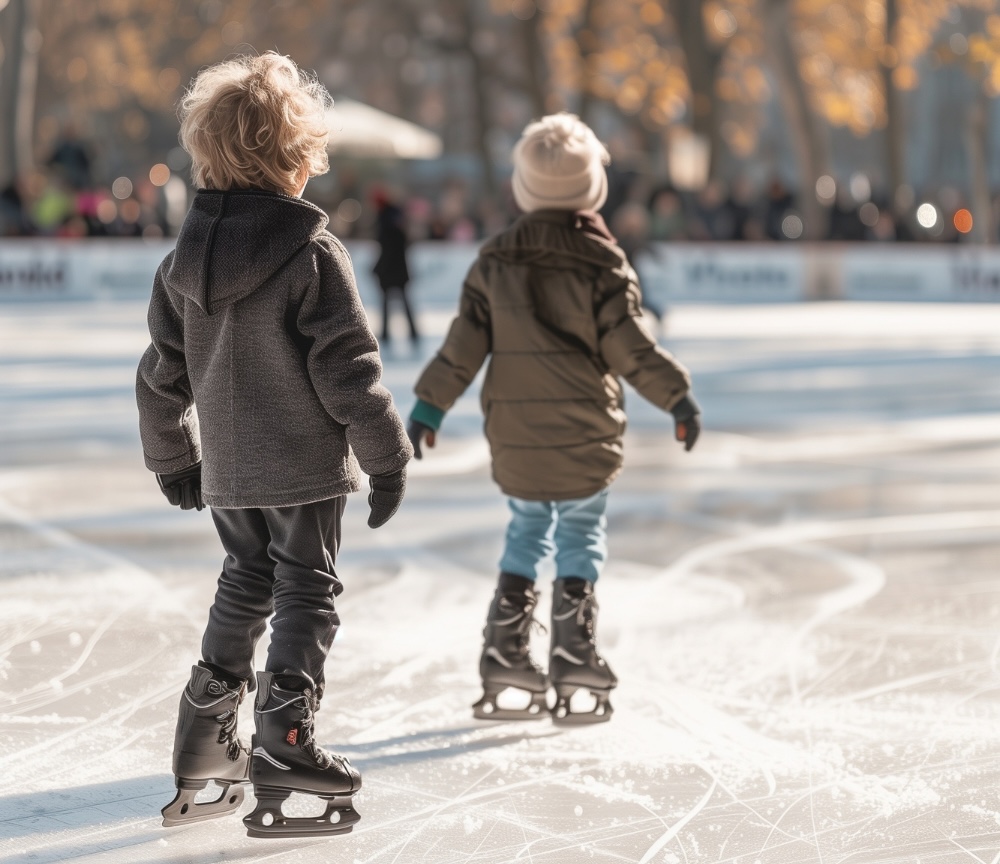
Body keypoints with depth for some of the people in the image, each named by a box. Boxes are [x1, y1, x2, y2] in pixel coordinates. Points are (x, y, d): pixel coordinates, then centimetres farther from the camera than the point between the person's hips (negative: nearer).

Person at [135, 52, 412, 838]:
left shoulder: (185, 259, 4)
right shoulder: (313, 253, -15)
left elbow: (163, 374, 10)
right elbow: (348, 369, -15)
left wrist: (173, 458, 23)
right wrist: (387, 457, -6)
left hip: (227, 469, 6)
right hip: (305, 463, -6)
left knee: (244, 587, 18)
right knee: (306, 591, 2)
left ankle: (204, 744, 21)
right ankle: (284, 743, -5)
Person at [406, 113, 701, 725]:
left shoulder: (496, 261, 1)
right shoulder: (602, 264, -10)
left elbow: (465, 344, 2)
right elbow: (630, 348, -11)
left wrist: (430, 407, 9)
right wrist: (678, 397, -2)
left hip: (515, 438, 3)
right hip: (585, 435, -3)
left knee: (526, 532, 17)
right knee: (581, 538, 7)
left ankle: (505, 660, 13)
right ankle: (574, 660, -1)